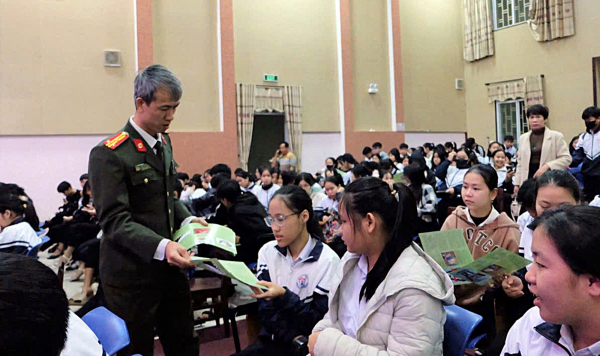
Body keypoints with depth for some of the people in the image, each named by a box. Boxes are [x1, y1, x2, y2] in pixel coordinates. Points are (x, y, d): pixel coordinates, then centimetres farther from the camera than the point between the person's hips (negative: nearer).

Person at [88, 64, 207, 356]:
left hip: (170, 269, 7)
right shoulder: (109, 154, -15)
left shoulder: (164, 142, 10)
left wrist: (186, 219, 2)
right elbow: (114, 221, -20)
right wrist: (161, 246, -32)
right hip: (132, 276, -7)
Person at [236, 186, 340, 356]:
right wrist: (293, 338, -14)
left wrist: (284, 296, -23)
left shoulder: (328, 260, -11)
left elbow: (319, 319, -10)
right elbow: (265, 308, -2)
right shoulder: (267, 252, 2)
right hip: (273, 339, 4)